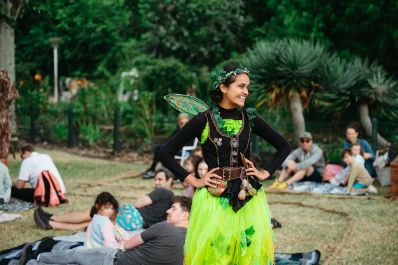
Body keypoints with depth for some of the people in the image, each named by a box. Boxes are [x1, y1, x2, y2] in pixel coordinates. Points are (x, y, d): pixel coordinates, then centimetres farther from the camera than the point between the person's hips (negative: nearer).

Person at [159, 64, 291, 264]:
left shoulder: (249, 119, 4)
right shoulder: (203, 120, -5)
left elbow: (284, 146, 16)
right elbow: (166, 153, -2)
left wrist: (266, 173, 7)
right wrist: (193, 181, -3)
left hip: (248, 197, 3)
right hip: (214, 198, -3)